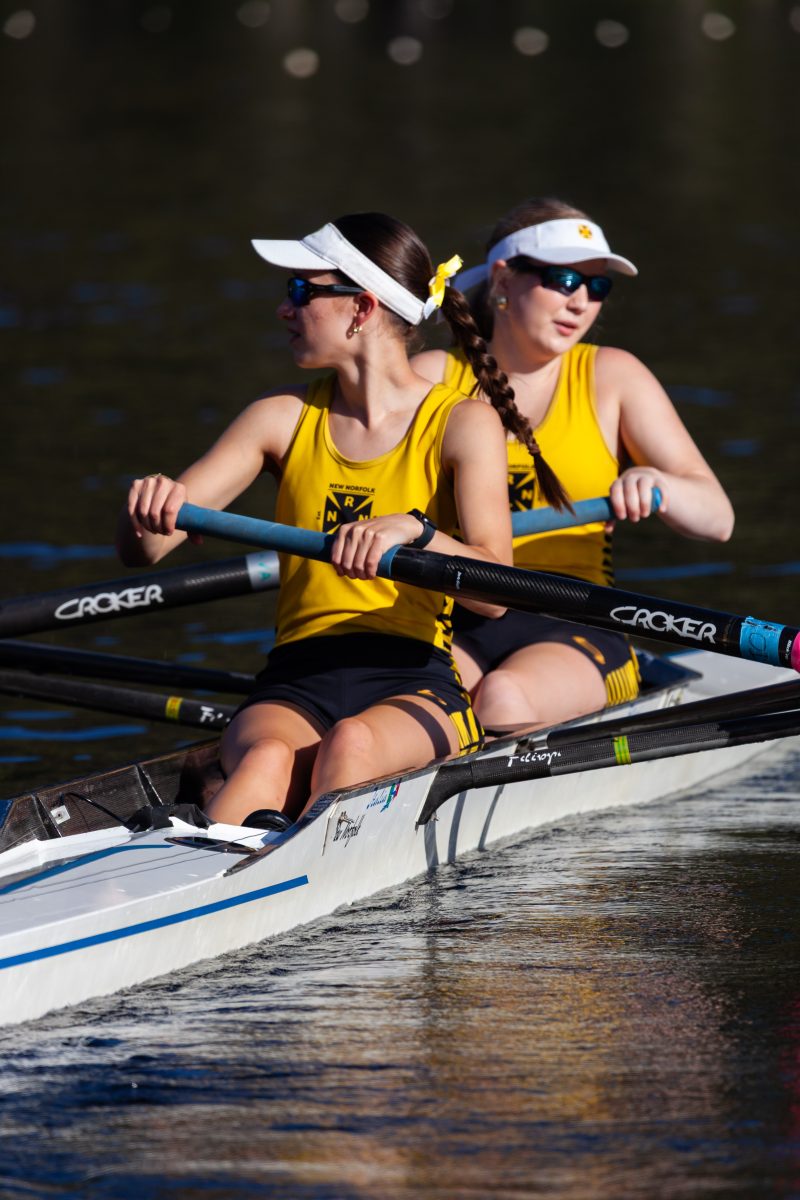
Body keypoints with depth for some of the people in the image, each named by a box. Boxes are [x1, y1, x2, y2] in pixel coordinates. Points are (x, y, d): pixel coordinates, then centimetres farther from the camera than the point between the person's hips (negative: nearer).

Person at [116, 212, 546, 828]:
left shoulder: (464, 423, 2)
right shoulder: (283, 419, 14)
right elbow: (143, 552, 8)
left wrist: (413, 530, -33)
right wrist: (150, 509, -17)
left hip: (414, 686, -2)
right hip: (296, 685, 2)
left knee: (352, 746, -38)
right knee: (266, 760, -35)